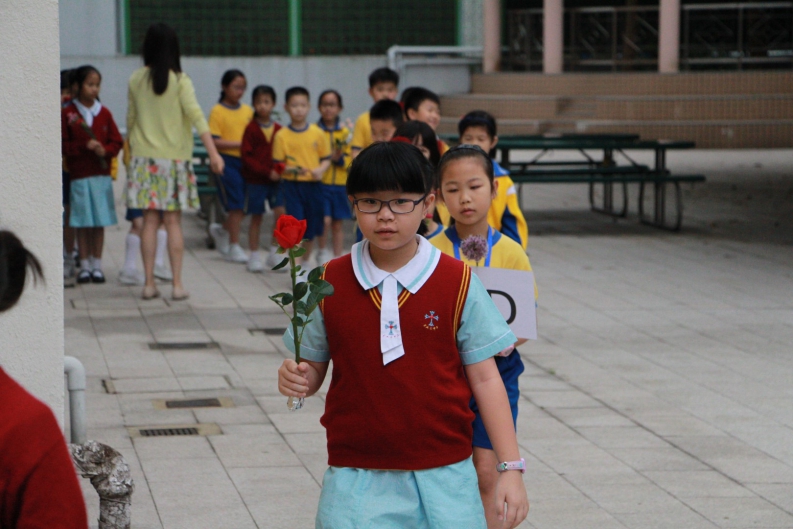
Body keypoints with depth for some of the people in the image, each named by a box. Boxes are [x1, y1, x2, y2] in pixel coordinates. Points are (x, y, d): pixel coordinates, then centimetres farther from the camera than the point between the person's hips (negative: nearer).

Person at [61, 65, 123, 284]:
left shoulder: (104, 113, 6)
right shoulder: (67, 114, -2)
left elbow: (117, 142, 6)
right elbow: (63, 145, -5)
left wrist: (105, 150, -13)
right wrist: (84, 146, -17)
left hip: (102, 174, 2)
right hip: (79, 174, -2)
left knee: (99, 222, 4)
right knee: (82, 222, 1)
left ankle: (97, 264, 12)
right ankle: (84, 265, 10)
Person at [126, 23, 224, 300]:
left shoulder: (136, 80, 2)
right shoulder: (179, 81, -6)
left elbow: (130, 118, 9)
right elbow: (196, 116, -13)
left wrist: (132, 147, 23)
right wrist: (213, 153, -17)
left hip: (143, 157, 2)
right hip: (174, 158, -2)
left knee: (150, 221, 5)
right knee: (173, 221, 1)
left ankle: (149, 283, 4)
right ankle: (177, 284, 1)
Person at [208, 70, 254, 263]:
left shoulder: (248, 111, 10)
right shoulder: (217, 112, -6)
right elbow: (215, 142, -12)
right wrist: (240, 144, -19)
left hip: (246, 161, 6)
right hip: (227, 161, -6)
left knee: (245, 205, 7)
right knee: (236, 205, -5)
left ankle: (222, 231, 31)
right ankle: (234, 247, 7)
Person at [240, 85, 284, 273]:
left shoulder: (279, 130, 6)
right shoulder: (251, 129, -3)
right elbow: (247, 156, -8)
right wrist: (267, 171, -16)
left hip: (275, 180, 2)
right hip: (255, 180, -2)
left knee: (281, 213, -11)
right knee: (256, 217, 4)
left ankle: (274, 253, 2)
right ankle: (255, 256, 14)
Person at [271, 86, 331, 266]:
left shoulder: (317, 133, 3)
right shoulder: (282, 136, -3)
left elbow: (326, 158, 7)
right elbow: (277, 165, -3)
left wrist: (320, 169, -13)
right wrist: (291, 169, -22)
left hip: (312, 185, 3)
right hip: (292, 185, -3)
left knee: (311, 228, 12)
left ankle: (305, 263, 31)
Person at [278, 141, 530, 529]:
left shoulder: (458, 282, -1)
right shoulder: (330, 284, 1)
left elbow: (484, 378, 1)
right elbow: (312, 367, 8)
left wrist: (511, 468, -2)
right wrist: (296, 380, -16)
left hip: (442, 479, 0)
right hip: (355, 479, 1)